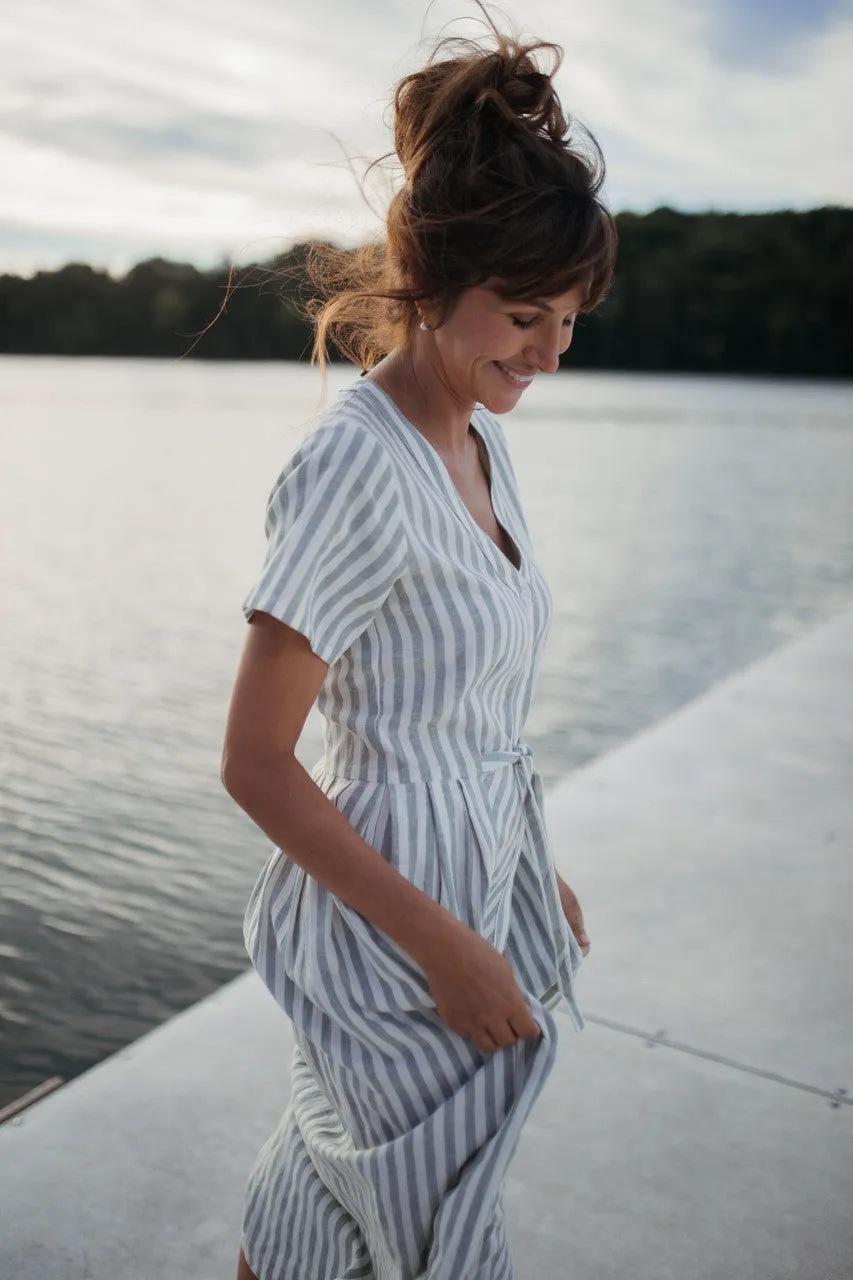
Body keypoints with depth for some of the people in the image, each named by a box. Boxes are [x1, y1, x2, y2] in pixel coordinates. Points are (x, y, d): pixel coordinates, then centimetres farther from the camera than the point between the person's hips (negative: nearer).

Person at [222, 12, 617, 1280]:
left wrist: (538, 870, 16)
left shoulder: (479, 438, 3)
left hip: (483, 874, 7)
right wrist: (441, 941, -19)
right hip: (392, 906, -7)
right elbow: (254, 761, -21)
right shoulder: (356, 469, -24)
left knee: (337, 1160, 27)